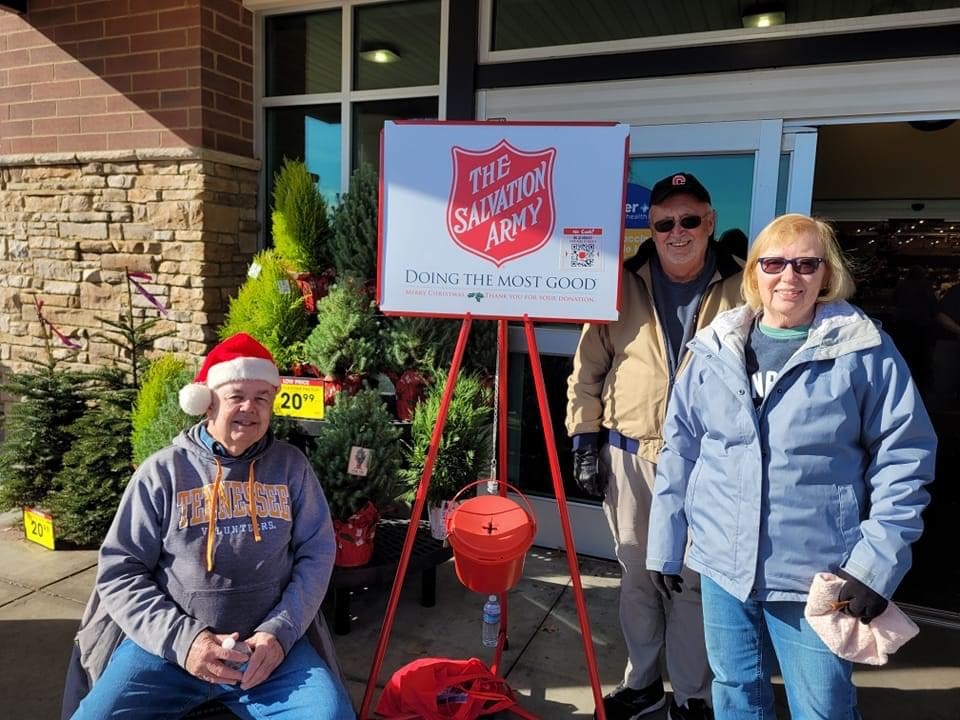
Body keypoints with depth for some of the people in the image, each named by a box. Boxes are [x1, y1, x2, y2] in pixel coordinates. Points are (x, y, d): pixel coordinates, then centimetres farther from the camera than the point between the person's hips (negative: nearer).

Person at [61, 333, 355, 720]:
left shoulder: (291, 466, 5)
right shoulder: (163, 470, 1)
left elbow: (317, 554, 5)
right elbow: (118, 570, 1)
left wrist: (280, 630, -9)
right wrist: (181, 639, -11)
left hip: (269, 641, 0)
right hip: (166, 644, 0)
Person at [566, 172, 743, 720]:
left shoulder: (740, 291, -1)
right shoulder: (622, 286, 1)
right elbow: (588, 369, 4)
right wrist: (585, 440, 1)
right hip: (628, 456, 2)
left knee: (692, 581, 9)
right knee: (637, 575, 15)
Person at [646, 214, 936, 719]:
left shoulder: (864, 350, -6)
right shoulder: (717, 346, 2)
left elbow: (903, 459, -5)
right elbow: (680, 447, 5)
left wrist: (878, 563, -10)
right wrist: (665, 544, 7)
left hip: (818, 572, -2)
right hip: (722, 562, 3)